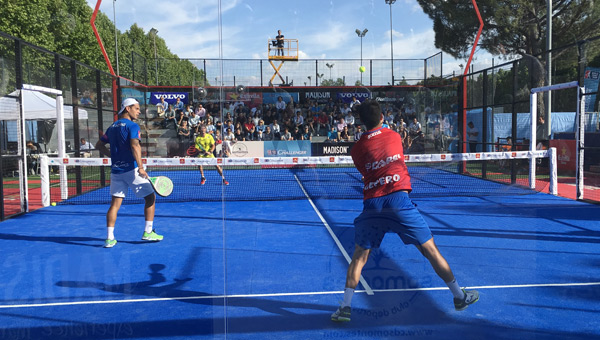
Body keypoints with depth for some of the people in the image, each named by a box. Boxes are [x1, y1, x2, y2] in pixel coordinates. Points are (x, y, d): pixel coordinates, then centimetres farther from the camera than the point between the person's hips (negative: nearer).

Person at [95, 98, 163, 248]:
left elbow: (99, 145, 23)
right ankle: (148, 232, 9)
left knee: (115, 203, 5)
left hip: (116, 170, 7)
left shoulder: (112, 127, 16)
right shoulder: (132, 126, -7)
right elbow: (135, 146, -22)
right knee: (150, 198, 8)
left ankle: (109, 238, 1)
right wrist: (140, 167, -27)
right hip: (131, 169, -7)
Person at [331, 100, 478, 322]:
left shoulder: (357, 149, 10)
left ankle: (345, 307, 7)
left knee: (359, 257, 13)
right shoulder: (395, 137, 13)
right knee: (430, 250, 10)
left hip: (371, 204, 1)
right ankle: (459, 296, 22)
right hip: (398, 199, 0)